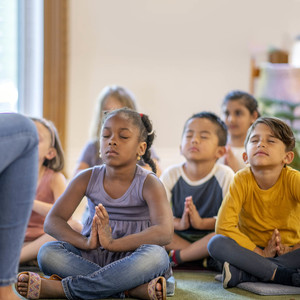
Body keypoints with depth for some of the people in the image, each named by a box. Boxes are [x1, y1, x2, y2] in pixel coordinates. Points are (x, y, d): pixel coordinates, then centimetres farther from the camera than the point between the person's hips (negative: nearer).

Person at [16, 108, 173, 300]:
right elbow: (52, 221, -7)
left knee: (156, 256, -37)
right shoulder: (88, 179, 3)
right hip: (92, 259, 3)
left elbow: (165, 232, -24)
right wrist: (85, 242, -28)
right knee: (47, 253, -24)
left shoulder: (148, 183, -7)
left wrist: (113, 243, -36)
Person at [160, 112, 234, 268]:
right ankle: (203, 257, -22)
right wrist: (179, 223, -28)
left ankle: (175, 257, -22)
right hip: (179, 237, 2)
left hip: (210, 235, -2)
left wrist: (202, 223, -29)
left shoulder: (225, 175, -6)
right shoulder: (171, 174, 0)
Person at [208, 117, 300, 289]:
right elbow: (224, 226, -21)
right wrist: (261, 253, -22)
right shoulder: (242, 180, -12)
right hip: (251, 249, 0)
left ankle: (242, 274, -33)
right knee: (216, 243, -29)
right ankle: (286, 276, -32)